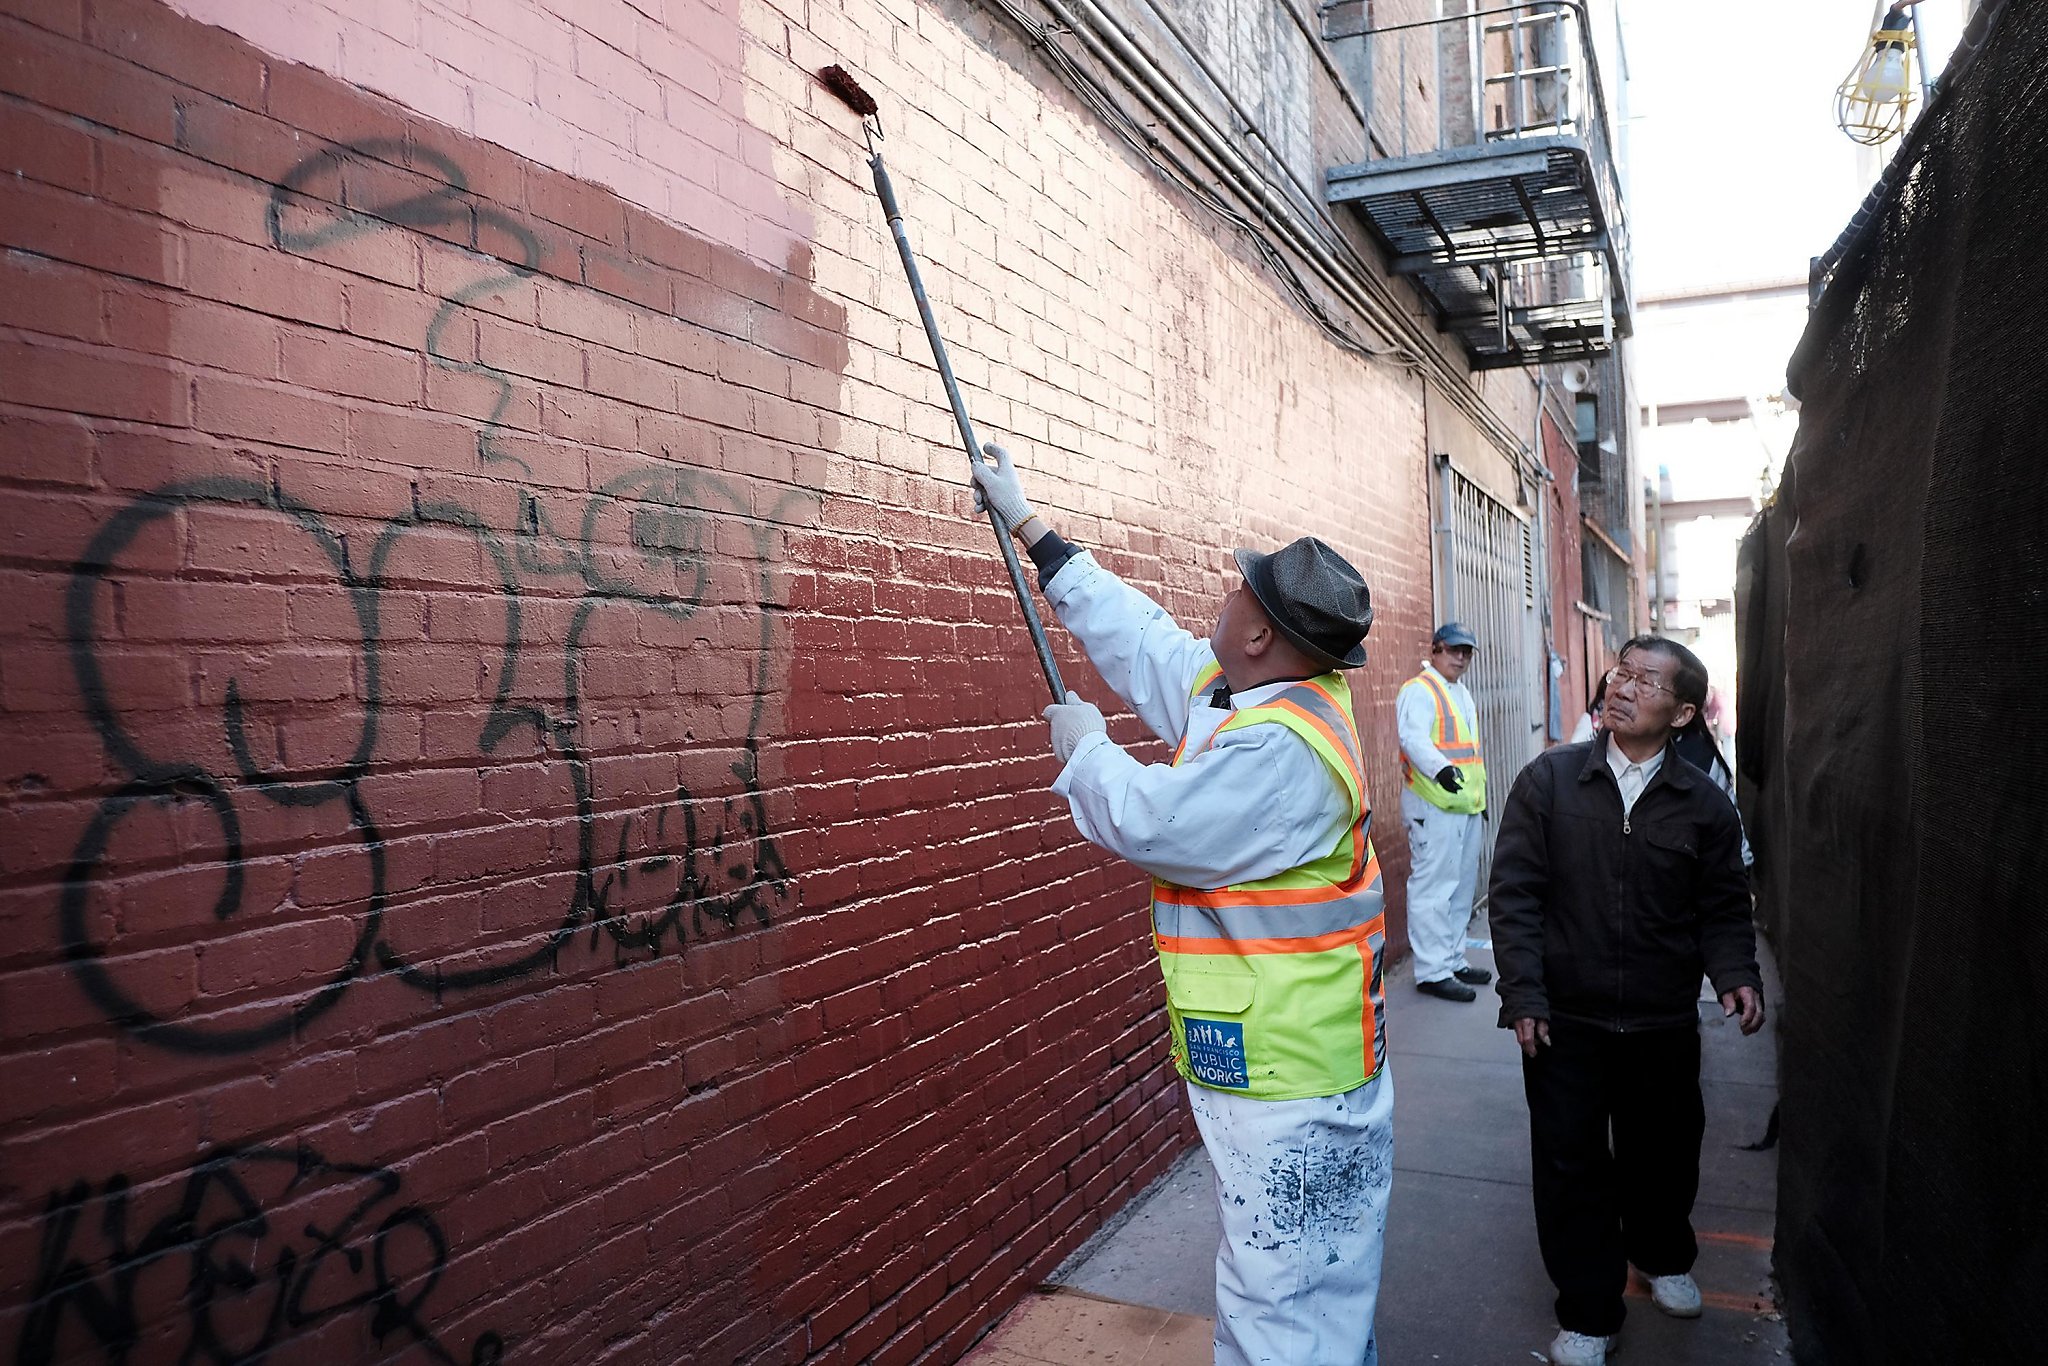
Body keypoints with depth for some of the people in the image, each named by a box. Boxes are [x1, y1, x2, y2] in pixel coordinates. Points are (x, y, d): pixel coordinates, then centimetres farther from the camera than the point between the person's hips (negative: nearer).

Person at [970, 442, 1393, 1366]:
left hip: (1285, 1092, -10)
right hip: (1274, 1064, 10)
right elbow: (1138, 635, 12)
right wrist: (1028, 526, 17)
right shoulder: (1249, 694, 4)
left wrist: (1082, 749, -1)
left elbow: (1145, 820, -23)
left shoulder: (1281, 750, -26)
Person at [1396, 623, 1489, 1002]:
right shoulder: (1419, 690, -10)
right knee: (1433, 887, -8)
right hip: (1433, 806, -10)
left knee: (1462, 888, 15)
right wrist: (1440, 768, -42)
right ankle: (1432, 971, -4)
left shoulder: (1462, 693, 20)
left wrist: (1478, 795, 24)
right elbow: (1413, 738, -26)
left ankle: (1453, 960, 26)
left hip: (1466, 805, 10)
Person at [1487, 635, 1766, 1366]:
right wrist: (1524, 994, -12)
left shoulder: (1704, 804, -2)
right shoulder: (1548, 779, -7)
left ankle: (1663, 1255, 50)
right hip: (1565, 1019, -2)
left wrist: (1735, 976, -12)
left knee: (1664, 1153, 19)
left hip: (1664, 1025, 2)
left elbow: (1723, 909, 6)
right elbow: (1514, 893, -7)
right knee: (1571, 1166, 6)